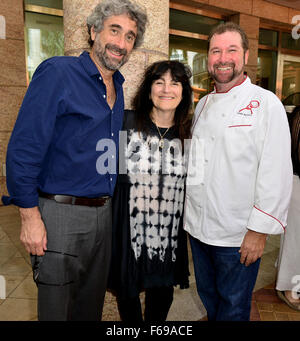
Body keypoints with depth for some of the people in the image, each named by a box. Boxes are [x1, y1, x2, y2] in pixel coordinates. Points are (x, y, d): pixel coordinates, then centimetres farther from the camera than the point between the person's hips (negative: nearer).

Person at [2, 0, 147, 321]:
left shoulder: (117, 87, 11)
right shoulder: (57, 72, -11)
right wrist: (30, 216, -15)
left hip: (103, 212, 7)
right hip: (60, 213, -6)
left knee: (91, 304, 22)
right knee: (56, 308, 13)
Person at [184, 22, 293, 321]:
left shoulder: (266, 104, -11)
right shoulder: (202, 105, 8)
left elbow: (276, 174, -15)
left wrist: (259, 230, -16)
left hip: (238, 237, -5)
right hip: (198, 228, 6)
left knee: (233, 307, 16)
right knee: (208, 297, 25)